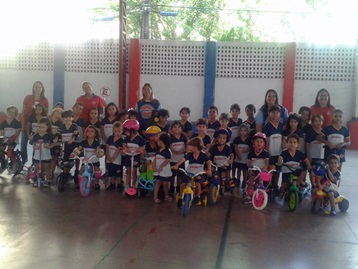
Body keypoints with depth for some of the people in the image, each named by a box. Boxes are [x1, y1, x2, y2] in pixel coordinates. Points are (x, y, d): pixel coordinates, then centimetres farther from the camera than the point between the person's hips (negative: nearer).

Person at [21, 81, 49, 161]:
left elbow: (46, 113, 5)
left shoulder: (45, 100, 0)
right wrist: (23, 124, -2)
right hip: (27, 124, 1)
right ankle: (23, 161, 17)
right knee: (23, 145, 1)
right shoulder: (27, 98, 1)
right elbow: (23, 111, 3)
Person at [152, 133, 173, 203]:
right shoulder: (158, 150, 7)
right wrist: (153, 166, -8)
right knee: (157, 182, 7)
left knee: (165, 184, 7)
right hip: (158, 171, 6)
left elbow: (167, 160, -21)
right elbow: (155, 159, 6)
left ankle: (166, 196, 25)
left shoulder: (167, 151, -15)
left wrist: (160, 167, -22)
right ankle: (155, 197, 10)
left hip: (165, 171, -6)